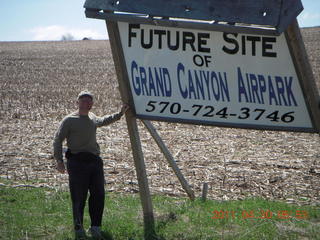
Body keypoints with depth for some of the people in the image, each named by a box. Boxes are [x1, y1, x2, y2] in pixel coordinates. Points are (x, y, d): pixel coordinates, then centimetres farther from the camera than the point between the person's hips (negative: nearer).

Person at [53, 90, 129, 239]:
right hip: (77, 162, -6)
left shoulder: (93, 118, 19)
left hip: (95, 161, 6)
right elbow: (58, 140, 0)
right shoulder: (69, 120, 0)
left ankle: (95, 227, 13)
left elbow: (103, 121, 43)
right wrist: (59, 160, -7)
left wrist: (120, 114, 42)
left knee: (98, 195, 2)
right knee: (79, 197, -3)